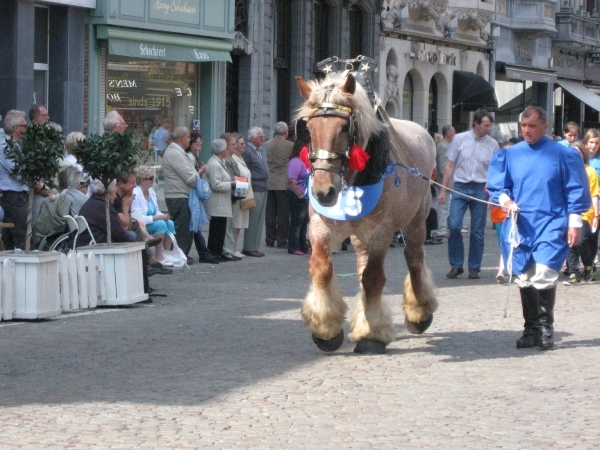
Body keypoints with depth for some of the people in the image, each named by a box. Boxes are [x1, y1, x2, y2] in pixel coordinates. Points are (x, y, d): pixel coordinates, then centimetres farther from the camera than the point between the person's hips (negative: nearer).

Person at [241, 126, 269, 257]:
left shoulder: (262, 150, 15)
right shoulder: (247, 151, -12)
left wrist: (266, 178, 14)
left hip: (263, 189, 9)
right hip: (254, 190, -9)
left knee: (259, 220, 11)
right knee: (252, 220, -5)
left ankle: (254, 247, 17)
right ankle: (249, 248, 1)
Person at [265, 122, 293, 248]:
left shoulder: (267, 144, 3)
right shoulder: (290, 145, -8)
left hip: (269, 183, 4)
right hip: (283, 183, -4)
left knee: (270, 213, 8)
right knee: (283, 213, 0)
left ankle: (270, 240, 10)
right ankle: (281, 240, 0)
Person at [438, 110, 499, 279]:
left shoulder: (493, 144, 3)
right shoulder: (459, 139, 2)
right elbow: (450, 166, 6)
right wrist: (443, 190, 3)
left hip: (481, 189, 1)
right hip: (460, 188, -1)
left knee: (477, 232, 4)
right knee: (454, 226, -11)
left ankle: (474, 267, 14)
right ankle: (456, 265, 2)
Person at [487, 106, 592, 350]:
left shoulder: (563, 155, 0)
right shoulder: (510, 155, 8)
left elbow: (575, 191, 3)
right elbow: (496, 186, 13)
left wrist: (573, 222, -2)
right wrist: (504, 199, -8)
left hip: (551, 225, -4)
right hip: (520, 225, 4)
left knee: (544, 276, -16)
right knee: (524, 280, 5)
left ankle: (546, 328, -2)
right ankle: (531, 329, 15)